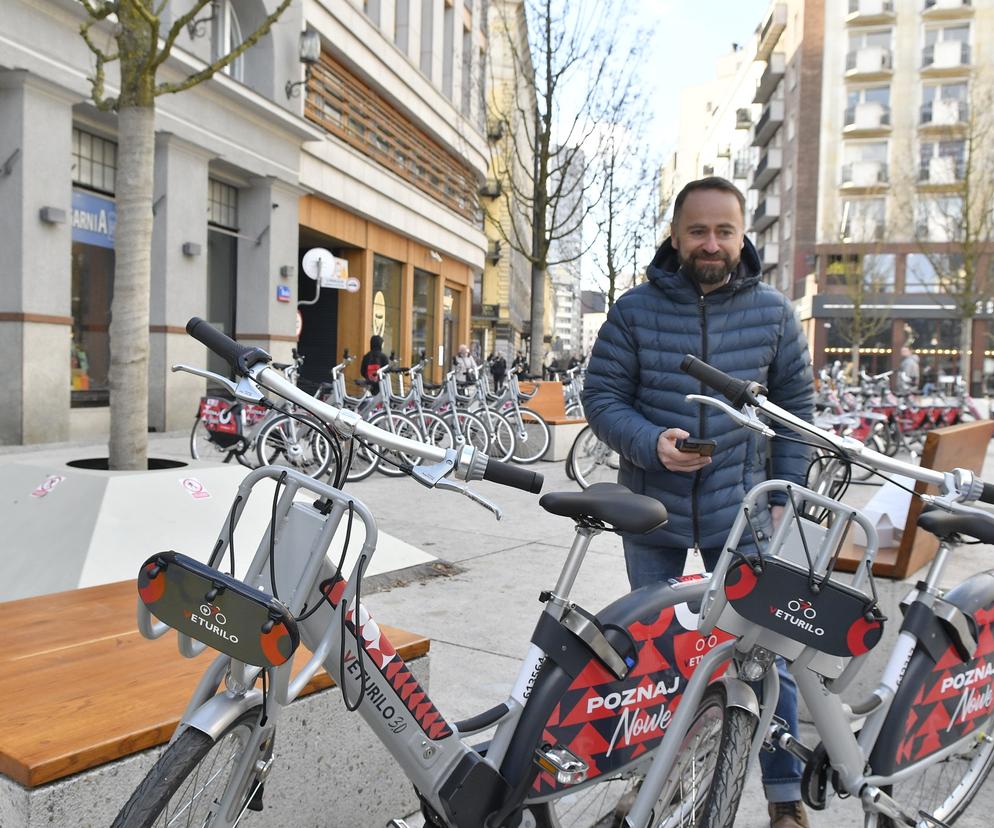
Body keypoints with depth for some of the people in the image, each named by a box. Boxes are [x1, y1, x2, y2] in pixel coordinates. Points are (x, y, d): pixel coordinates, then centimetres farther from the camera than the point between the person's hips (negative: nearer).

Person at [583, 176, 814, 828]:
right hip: (652, 508, 1)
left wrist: (782, 497, 0)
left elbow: (797, 407, 5)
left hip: (739, 511, 0)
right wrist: (651, 443, -22)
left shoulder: (773, 311, -1)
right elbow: (602, 396, -3)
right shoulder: (635, 310, -5)